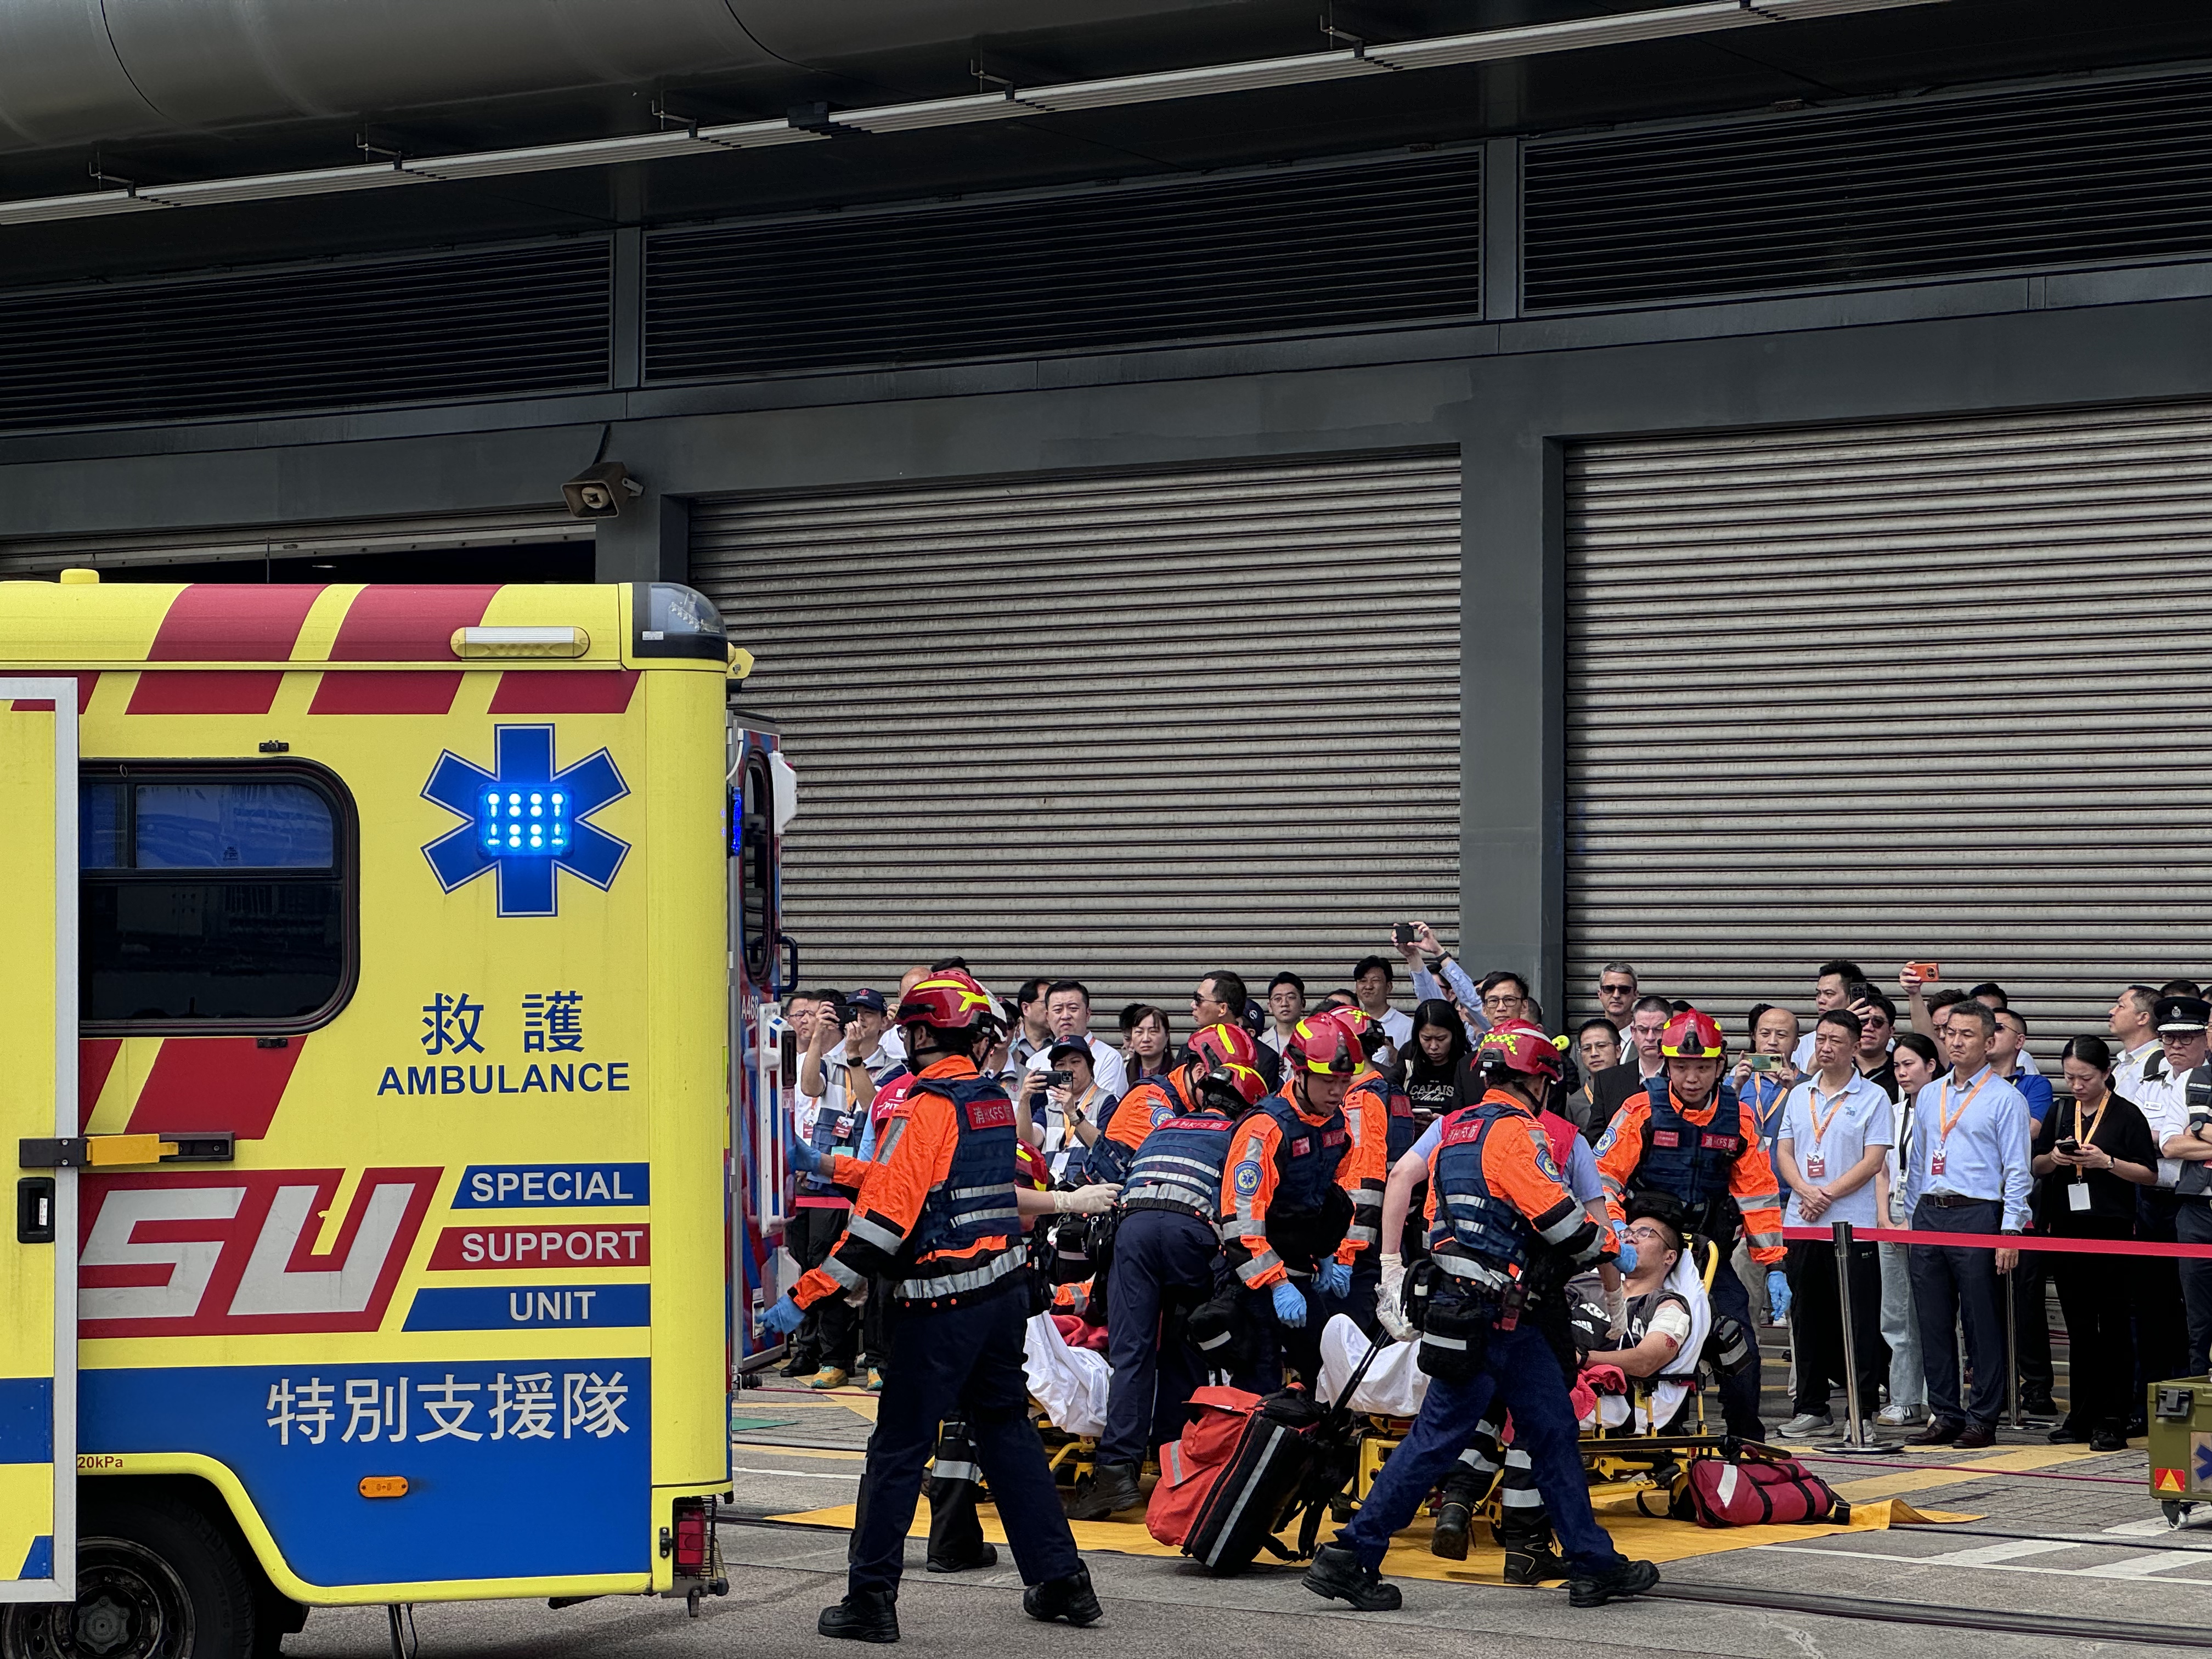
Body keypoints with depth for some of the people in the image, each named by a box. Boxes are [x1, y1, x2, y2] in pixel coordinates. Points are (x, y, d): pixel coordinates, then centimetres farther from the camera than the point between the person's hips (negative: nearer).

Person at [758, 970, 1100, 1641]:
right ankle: (1061, 1580, 18)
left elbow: (887, 1218, -20)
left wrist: (805, 1296, -19)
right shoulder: (995, 1101, 10)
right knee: (1006, 1432, 17)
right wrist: (840, 1169, 31)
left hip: (943, 1303, -8)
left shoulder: (926, 1108, -15)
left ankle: (871, 1600, 1)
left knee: (899, 1448, -1)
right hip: (1005, 1290, 8)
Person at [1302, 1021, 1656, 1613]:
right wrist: (1605, 1246, 2)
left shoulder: (1452, 1131, 15)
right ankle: (1350, 1557, -2)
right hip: (1492, 1317, -10)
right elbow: (1558, 1217, -17)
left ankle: (1593, 1563, 12)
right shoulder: (1513, 1131, -13)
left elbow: (1439, 1222, 19)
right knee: (1438, 1437, -4)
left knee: (1553, 1431, 10)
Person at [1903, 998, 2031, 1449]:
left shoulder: (2004, 1098, -2)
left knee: (1982, 1322, -2)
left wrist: (2010, 1231, -12)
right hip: (1930, 1214, 6)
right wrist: (1912, 1218, 15)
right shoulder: (1928, 1096, 16)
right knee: (1933, 1322, 6)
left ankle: (1983, 1419, 3)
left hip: (1977, 1214, -6)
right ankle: (1944, 1415, 13)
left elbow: (2017, 1170, -5)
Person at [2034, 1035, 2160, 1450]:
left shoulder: (2126, 1115, -3)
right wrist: (2053, 1159, -6)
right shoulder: (2060, 1112, 11)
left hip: (2112, 1230, -5)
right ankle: (2081, 1415, 17)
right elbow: (2035, 1167, 15)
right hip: (2066, 1229, 5)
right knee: (2079, 1326, 10)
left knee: (2114, 1325, -2)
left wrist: (2106, 1162, -17)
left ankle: (2113, 1420, 0)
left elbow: (2150, 1175, -5)